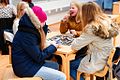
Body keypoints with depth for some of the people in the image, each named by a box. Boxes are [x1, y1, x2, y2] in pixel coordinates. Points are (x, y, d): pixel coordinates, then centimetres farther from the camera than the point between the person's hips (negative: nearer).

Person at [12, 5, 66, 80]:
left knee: (55, 65, 21)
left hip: (29, 62, 10)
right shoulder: (26, 35, -25)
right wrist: (53, 47, -7)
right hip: (25, 68, -10)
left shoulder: (29, 29, 4)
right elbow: (39, 57, -21)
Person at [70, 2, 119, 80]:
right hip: (106, 58, 8)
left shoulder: (92, 29, -25)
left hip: (97, 63, -8)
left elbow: (75, 46, -20)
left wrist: (77, 39, 0)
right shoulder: (107, 21, -2)